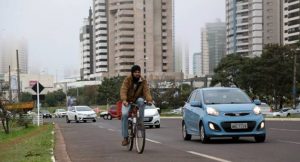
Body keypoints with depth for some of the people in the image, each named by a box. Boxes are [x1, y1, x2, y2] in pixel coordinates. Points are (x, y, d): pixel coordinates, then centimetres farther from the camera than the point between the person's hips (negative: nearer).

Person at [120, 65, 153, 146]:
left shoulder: (143, 81, -8)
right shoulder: (127, 79, -14)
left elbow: (146, 91, -20)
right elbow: (123, 90, -26)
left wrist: (149, 100, -40)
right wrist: (124, 100, -44)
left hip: (137, 99, 1)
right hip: (128, 101, -1)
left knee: (141, 101, -36)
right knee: (124, 114, -26)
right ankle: (125, 138, -20)